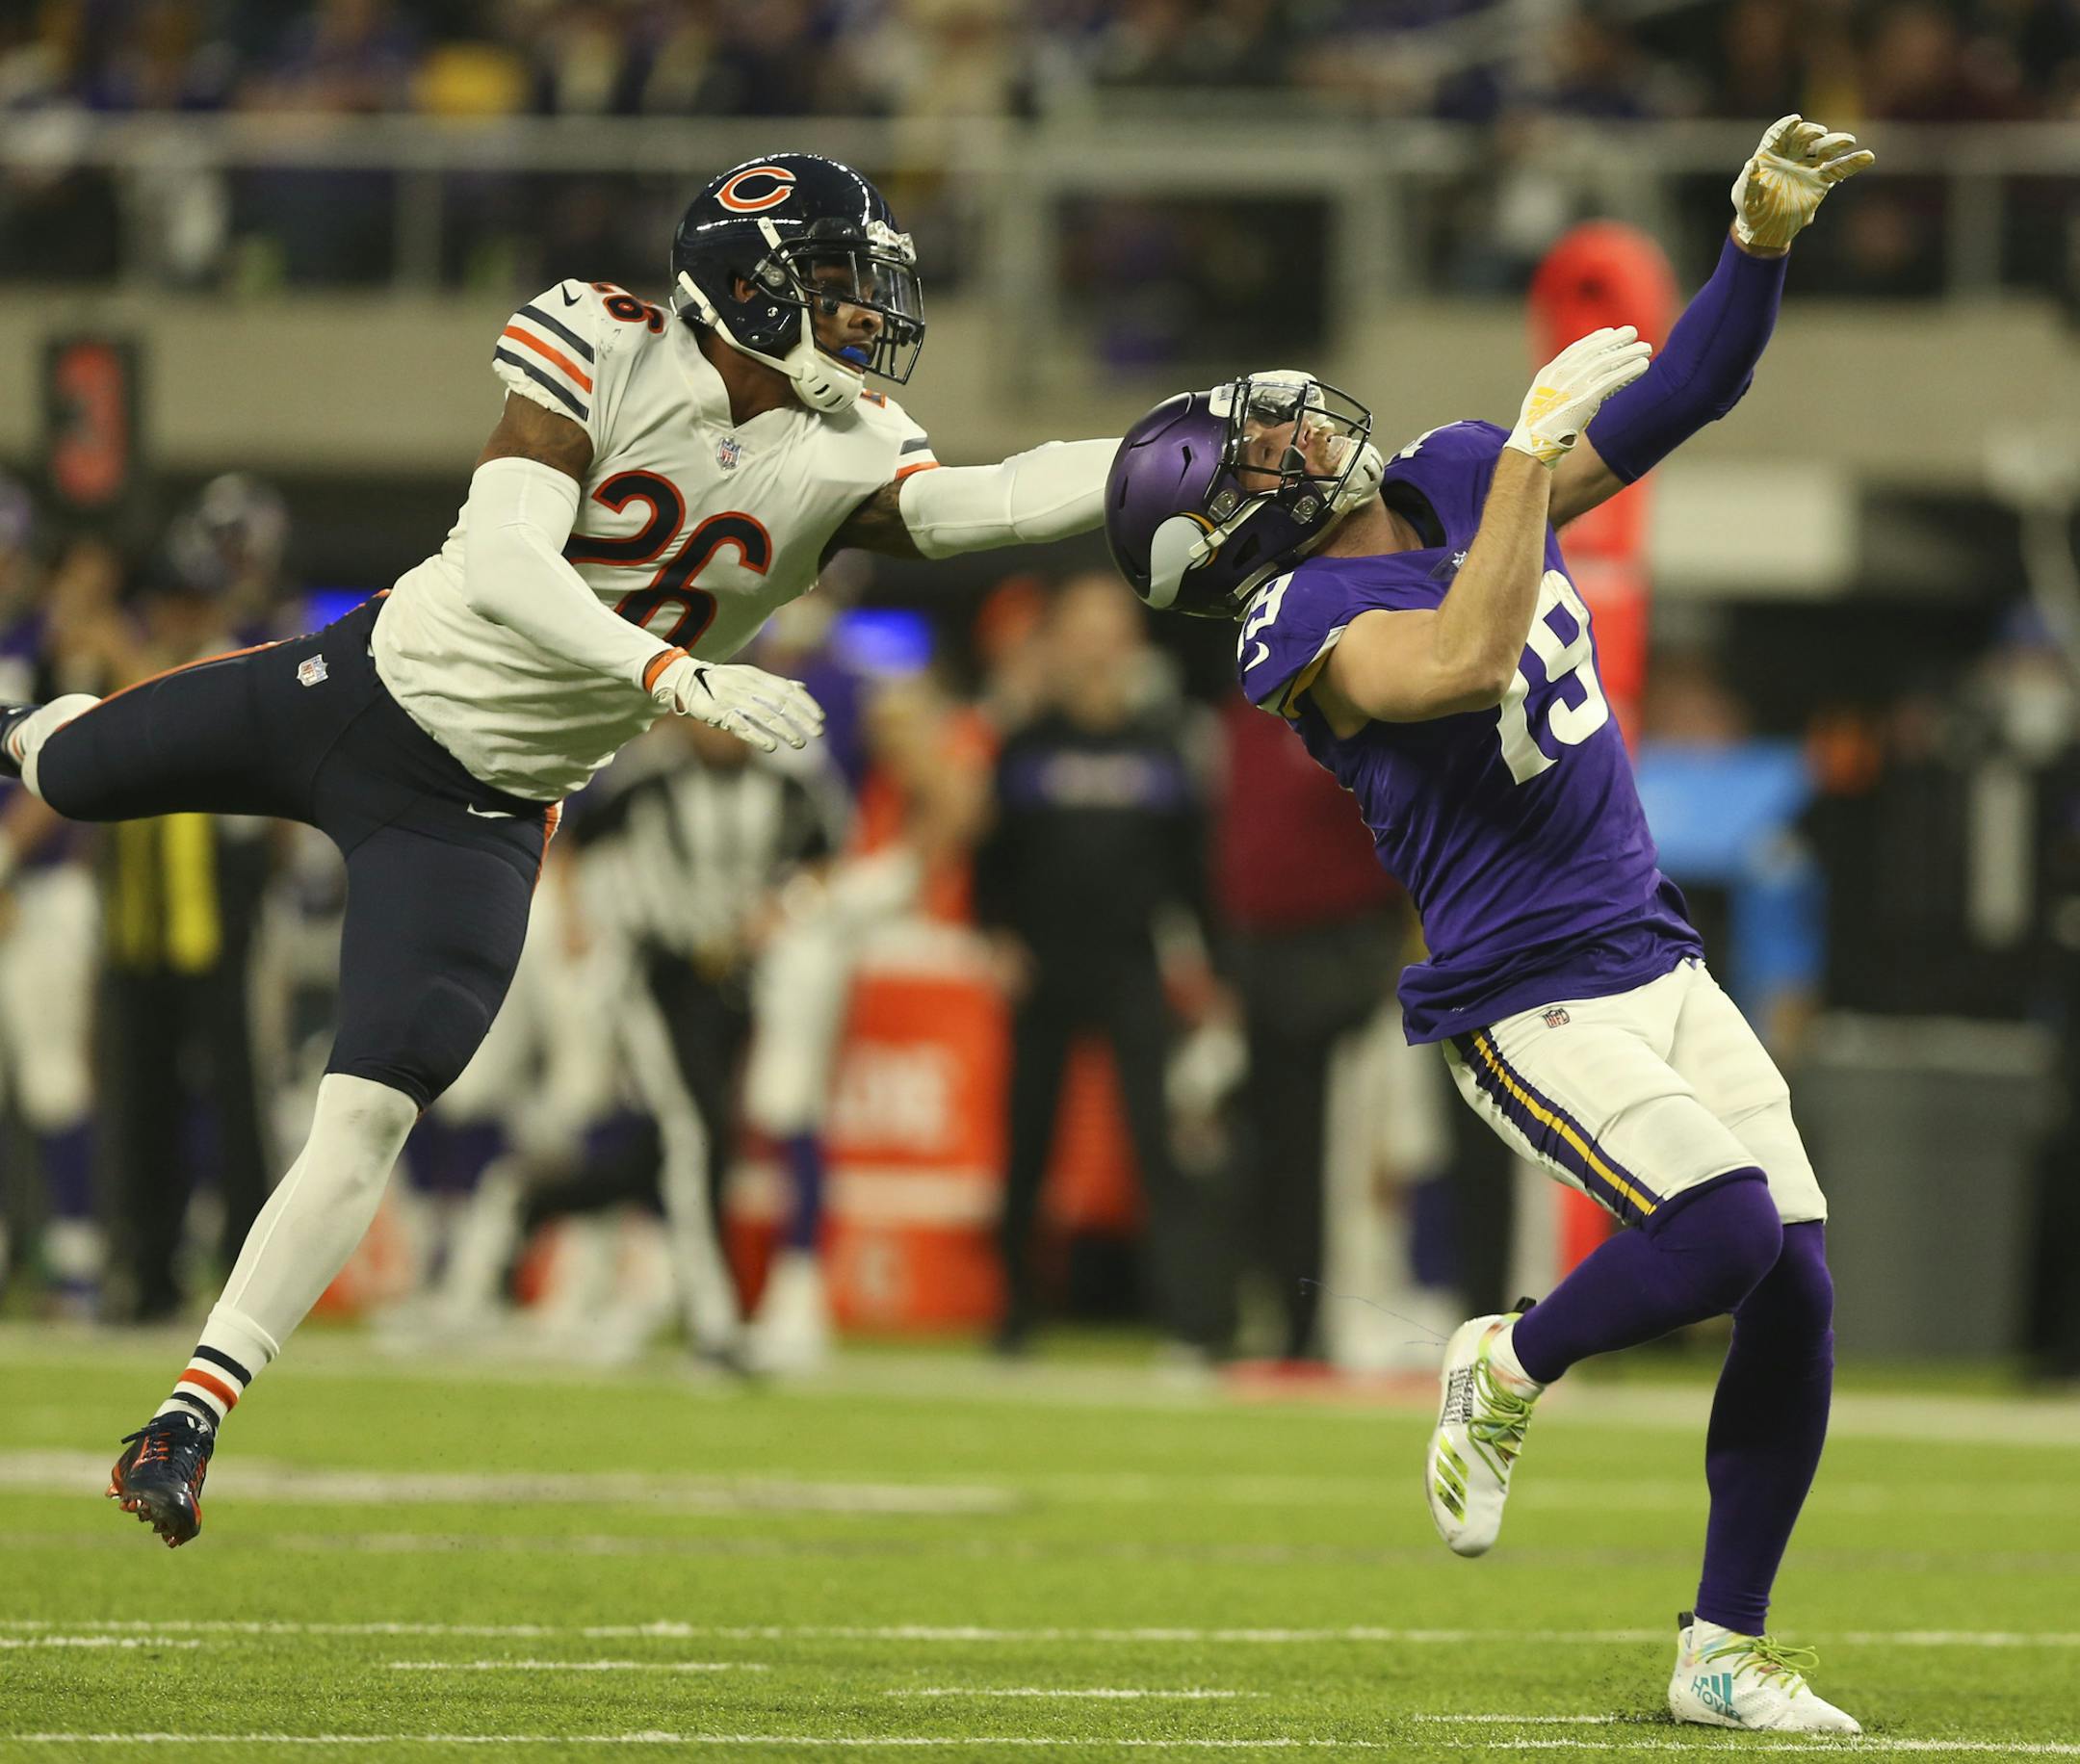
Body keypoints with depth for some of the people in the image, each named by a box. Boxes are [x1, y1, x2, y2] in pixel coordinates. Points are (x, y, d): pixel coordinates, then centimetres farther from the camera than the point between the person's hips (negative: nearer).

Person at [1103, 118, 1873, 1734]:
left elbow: (1678, 402, 13)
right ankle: (1506, 1376, 6)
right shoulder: (1312, 629, -16)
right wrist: (1541, 431, -29)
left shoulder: (1460, 481, 8)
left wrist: (1763, 240, -3)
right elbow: (1469, 662, -36)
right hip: (1531, 1000, -7)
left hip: (1659, 959, 8)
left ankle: (1725, 1651, 12)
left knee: (1798, 1288, -1)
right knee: (1724, 1232, -25)